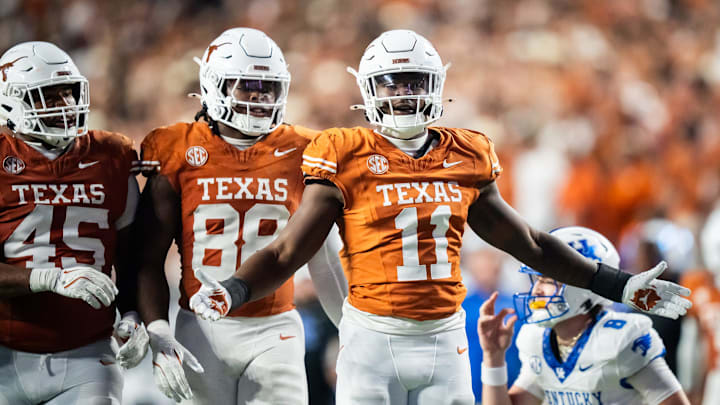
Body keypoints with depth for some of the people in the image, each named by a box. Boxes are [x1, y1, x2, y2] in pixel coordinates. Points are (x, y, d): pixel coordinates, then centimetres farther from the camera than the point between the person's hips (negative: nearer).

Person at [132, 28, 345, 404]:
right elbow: (149, 259, -1)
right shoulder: (179, 155, -1)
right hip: (202, 330, -1)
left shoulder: (297, 154, 5)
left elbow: (321, 256, 15)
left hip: (274, 331, 1)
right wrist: (158, 335, -13)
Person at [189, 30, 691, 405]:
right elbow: (287, 253, -4)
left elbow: (529, 243, 19)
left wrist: (618, 285, 18)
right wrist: (231, 292, -23)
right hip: (374, 338, -3)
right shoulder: (348, 159, -3)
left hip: (444, 340, 3)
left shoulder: (466, 160, 8)